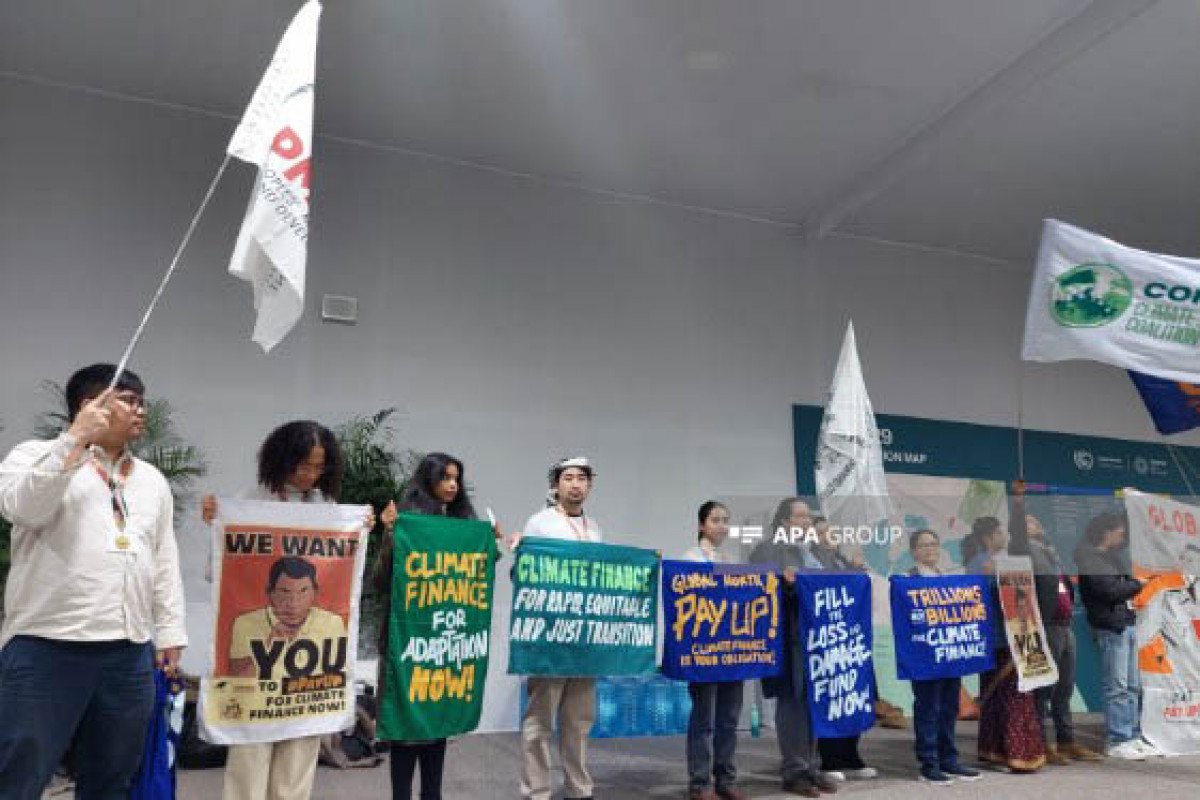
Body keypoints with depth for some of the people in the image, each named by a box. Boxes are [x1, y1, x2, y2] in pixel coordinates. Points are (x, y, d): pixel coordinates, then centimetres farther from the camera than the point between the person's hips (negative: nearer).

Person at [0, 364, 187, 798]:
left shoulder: (153, 479, 17)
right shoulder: (36, 455, 3)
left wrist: (170, 630, 10)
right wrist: (76, 438, -20)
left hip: (130, 655, 5)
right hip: (46, 648, -5)